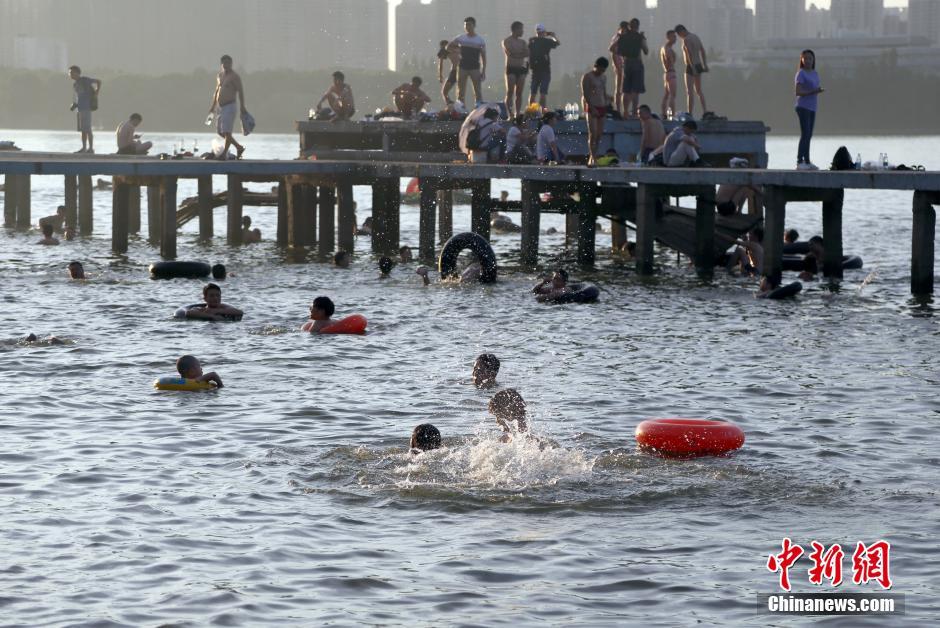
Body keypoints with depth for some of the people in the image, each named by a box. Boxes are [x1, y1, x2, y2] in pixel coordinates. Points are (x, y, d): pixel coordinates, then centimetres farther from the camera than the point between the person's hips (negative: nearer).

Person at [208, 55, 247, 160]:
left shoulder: (234, 76, -8)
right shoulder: (220, 75, 15)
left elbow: (240, 91, -13)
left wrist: (242, 107, -20)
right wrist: (213, 105, 24)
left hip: (230, 106, -8)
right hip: (220, 107, 8)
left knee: (227, 131, -11)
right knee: (220, 131, 9)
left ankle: (224, 154, -7)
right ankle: (239, 147, 22)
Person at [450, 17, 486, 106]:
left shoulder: (480, 40, 3)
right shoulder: (460, 39, 6)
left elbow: (484, 57, 3)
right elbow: (448, 46, 17)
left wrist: (483, 71, -3)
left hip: (475, 68, -2)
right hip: (462, 68, 2)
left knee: (478, 92, -6)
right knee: (461, 92, 3)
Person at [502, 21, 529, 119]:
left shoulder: (522, 42, 17)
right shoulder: (507, 41, 0)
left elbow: (527, 54, 6)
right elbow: (511, 53, -13)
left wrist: (516, 54, -6)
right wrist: (522, 53, -3)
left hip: (521, 68, 5)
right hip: (511, 68, -5)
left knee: (519, 93, 1)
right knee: (510, 93, -9)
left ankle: (518, 114, 1)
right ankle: (510, 115, -12)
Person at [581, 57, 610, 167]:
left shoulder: (603, 78, 18)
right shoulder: (587, 77, -4)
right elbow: (585, 94, -10)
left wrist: (607, 104, 7)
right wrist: (592, 108, -18)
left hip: (602, 108, 7)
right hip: (591, 107, -7)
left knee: (599, 134, 3)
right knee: (593, 134, -13)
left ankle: (593, 157, 9)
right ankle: (592, 158, -14)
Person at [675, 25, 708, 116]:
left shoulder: (686, 40, -16)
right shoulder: (695, 36, 13)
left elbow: (690, 54, -24)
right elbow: (702, 51, 16)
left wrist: (693, 69, -25)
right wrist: (705, 64, 18)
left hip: (691, 67, -9)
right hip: (698, 66, 9)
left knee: (689, 91, -9)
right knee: (698, 90, 19)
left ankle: (690, 114, -14)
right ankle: (705, 111, 20)